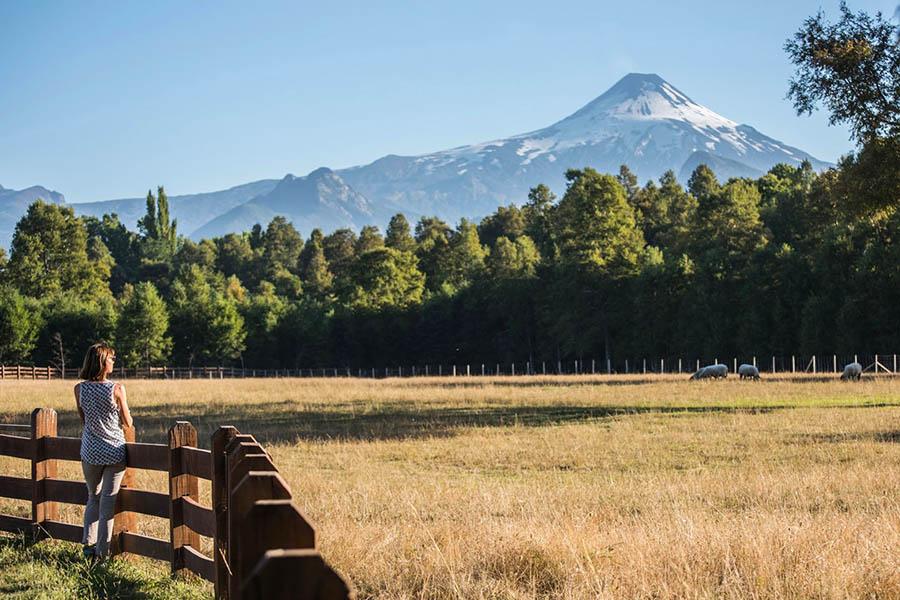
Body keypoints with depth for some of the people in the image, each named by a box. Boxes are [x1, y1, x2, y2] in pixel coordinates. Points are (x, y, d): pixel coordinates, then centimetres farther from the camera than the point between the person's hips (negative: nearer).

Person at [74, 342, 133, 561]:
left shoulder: (79, 389, -4)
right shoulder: (117, 389, -14)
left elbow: (83, 420, 9)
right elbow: (128, 423, -5)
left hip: (90, 452, 3)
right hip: (115, 451, -3)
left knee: (93, 498, 20)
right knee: (108, 501, 4)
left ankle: (88, 545, 18)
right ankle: (102, 551, 7)